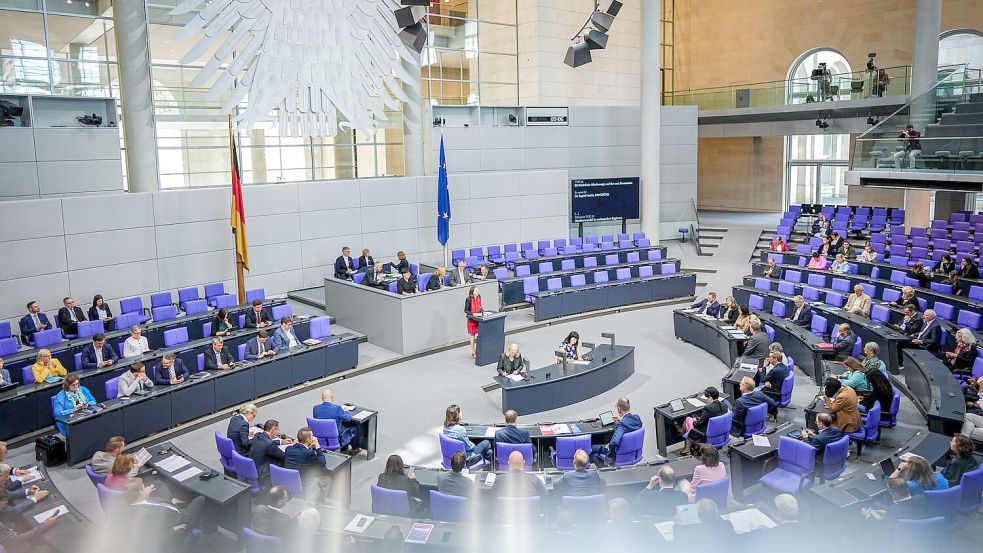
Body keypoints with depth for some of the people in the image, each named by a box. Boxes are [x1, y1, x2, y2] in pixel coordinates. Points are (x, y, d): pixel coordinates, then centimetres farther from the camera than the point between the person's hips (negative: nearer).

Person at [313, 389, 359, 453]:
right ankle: (354, 449, 40)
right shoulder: (337, 407, -26)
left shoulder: (316, 408, -12)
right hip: (337, 440, -5)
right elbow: (348, 418, -15)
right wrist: (345, 411, 7)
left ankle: (344, 447, 45)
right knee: (354, 427, 21)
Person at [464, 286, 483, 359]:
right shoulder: (468, 299, -16)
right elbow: (466, 310, -11)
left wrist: (482, 311, -2)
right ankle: (473, 352, 14)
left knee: (478, 335, 6)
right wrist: (473, 314, -23)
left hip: (478, 318, 5)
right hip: (471, 319, -5)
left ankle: (476, 350, 21)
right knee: (472, 335, 5)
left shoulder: (479, 297, 2)